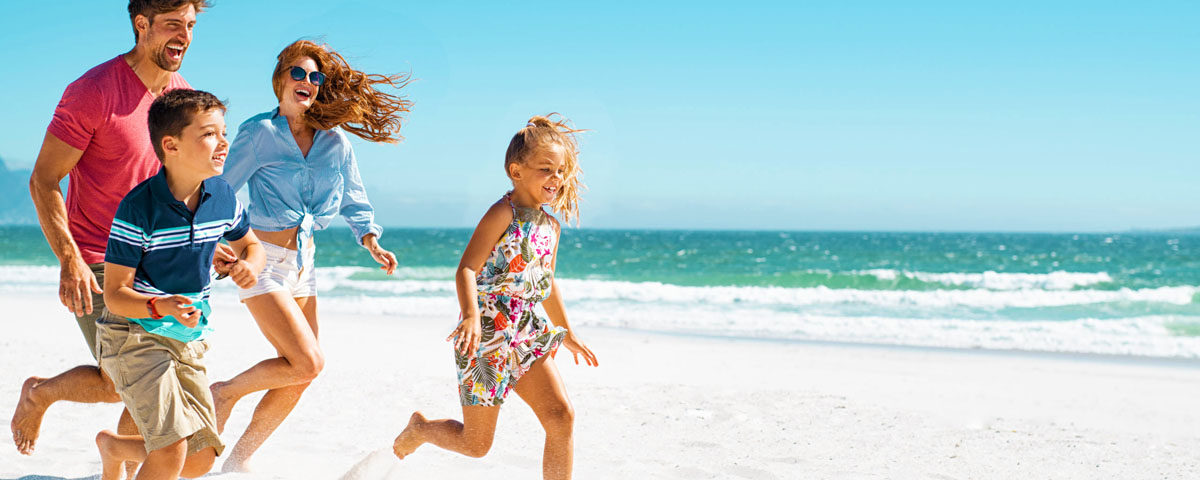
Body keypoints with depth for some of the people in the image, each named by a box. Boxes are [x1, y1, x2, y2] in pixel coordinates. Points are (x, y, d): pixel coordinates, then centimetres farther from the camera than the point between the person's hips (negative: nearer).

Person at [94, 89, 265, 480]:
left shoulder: (223, 197, -4)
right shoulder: (139, 207, -21)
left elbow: (250, 244, 17)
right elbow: (115, 294, -18)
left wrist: (250, 264, -8)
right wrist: (161, 307, -37)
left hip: (189, 341, 6)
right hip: (135, 335, -6)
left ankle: (113, 447, 35)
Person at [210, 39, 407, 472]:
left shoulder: (334, 140, 6)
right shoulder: (259, 133, -8)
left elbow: (353, 201, 15)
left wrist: (371, 241, -1)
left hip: (303, 263, 6)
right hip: (262, 261, -6)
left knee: (297, 379, 5)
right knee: (307, 362, -18)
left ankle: (238, 460, 19)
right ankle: (225, 393, 6)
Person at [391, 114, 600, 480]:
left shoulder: (551, 226, 10)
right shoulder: (504, 213, -13)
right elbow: (467, 269, -21)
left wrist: (567, 333, 32)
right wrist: (471, 316, -37)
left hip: (527, 335, 7)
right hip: (486, 335, -7)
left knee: (561, 416, -11)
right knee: (476, 445, 4)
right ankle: (420, 428, 35)